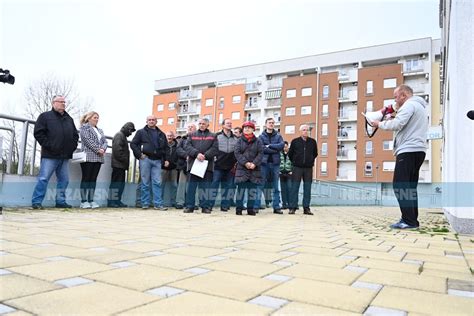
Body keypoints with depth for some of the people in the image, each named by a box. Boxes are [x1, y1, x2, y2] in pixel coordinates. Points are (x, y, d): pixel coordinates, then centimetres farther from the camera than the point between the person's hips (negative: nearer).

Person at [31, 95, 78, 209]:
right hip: (50, 155, -5)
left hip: (65, 156, 6)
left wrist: (72, 146, 7)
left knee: (64, 180, 6)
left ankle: (61, 201, 15)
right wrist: (48, 145, -11)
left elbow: (75, 135, 22)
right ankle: (36, 202, -1)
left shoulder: (69, 119, 21)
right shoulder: (45, 116, 4)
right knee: (43, 179, -7)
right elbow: (38, 133, -4)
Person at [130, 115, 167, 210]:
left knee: (157, 182, -1)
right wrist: (139, 154, -7)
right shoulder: (141, 132, 8)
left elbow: (165, 147, 22)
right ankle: (145, 203, 8)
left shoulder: (161, 134, 17)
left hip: (157, 160, 3)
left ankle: (158, 204, 1)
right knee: (145, 182, 1)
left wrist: (163, 156, 9)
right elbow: (133, 144, 3)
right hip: (145, 159, -2)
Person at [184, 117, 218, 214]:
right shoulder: (192, 135, 16)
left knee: (205, 187, 2)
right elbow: (187, 146, 2)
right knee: (191, 186, 2)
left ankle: (205, 206, 8)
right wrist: (197, 154, -14)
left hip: (207, 164, -1)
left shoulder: (213, 136, 13)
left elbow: (215, 148, 0)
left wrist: (205, 156, -14)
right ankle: (190, 206, 9)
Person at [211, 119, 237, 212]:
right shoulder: (217, 136, 1)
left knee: (227, 186, 6)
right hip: (218, 165, -3)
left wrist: (236, 162, 7)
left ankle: (225, 205, 13)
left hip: (230, 166, 3)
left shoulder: (235, 138, 12)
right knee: (214, 185, -3)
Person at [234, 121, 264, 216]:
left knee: (252, 190, 3)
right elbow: (237, 153, -2)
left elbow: (260, 154, 0)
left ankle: (251, 208, 11)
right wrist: (245, 163, -14)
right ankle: (239, 208, 6)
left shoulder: (258, 141, 8)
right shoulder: (240, 141, 8)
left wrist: (254, 163, -14)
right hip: (242, 168, -1)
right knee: (241, 188, -2)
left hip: (254, 168, 1)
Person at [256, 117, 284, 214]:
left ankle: (276, 207, 11)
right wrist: (275, 149, -9)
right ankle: (256, 205, 1)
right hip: (264, 163, -2)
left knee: (275, 187, 7)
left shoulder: (278, 136, 12)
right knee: (260, 185, -3)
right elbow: (262, 148, -10)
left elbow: (282, 145, -7)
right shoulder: (261, 136, 6)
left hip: (275, 163, 2)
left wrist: (269, 146, -10)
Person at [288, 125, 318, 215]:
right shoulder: (295, 141, 2)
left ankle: (306, 208, 9)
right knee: (294, 188, -3)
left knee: (307, 189, 3)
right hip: (297, 168, -2)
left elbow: (315, 154, 19)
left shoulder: (313, 142, 6)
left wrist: (310, 161, 14)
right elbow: (290, 154, 11)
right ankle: (292, 208, 2)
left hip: (308, 168, 2)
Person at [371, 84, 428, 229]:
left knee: (400, 186, -10)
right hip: (417, 150, 11)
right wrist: (394, 117, 12)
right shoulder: (420, 106, 26)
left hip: (408, 151, -11)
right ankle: (411, 220, 12)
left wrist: (379, 124, -5)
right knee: (410, 187, 11)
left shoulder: (409, 104, -7)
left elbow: (397, 124, -18)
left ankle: (409, 221, -10)